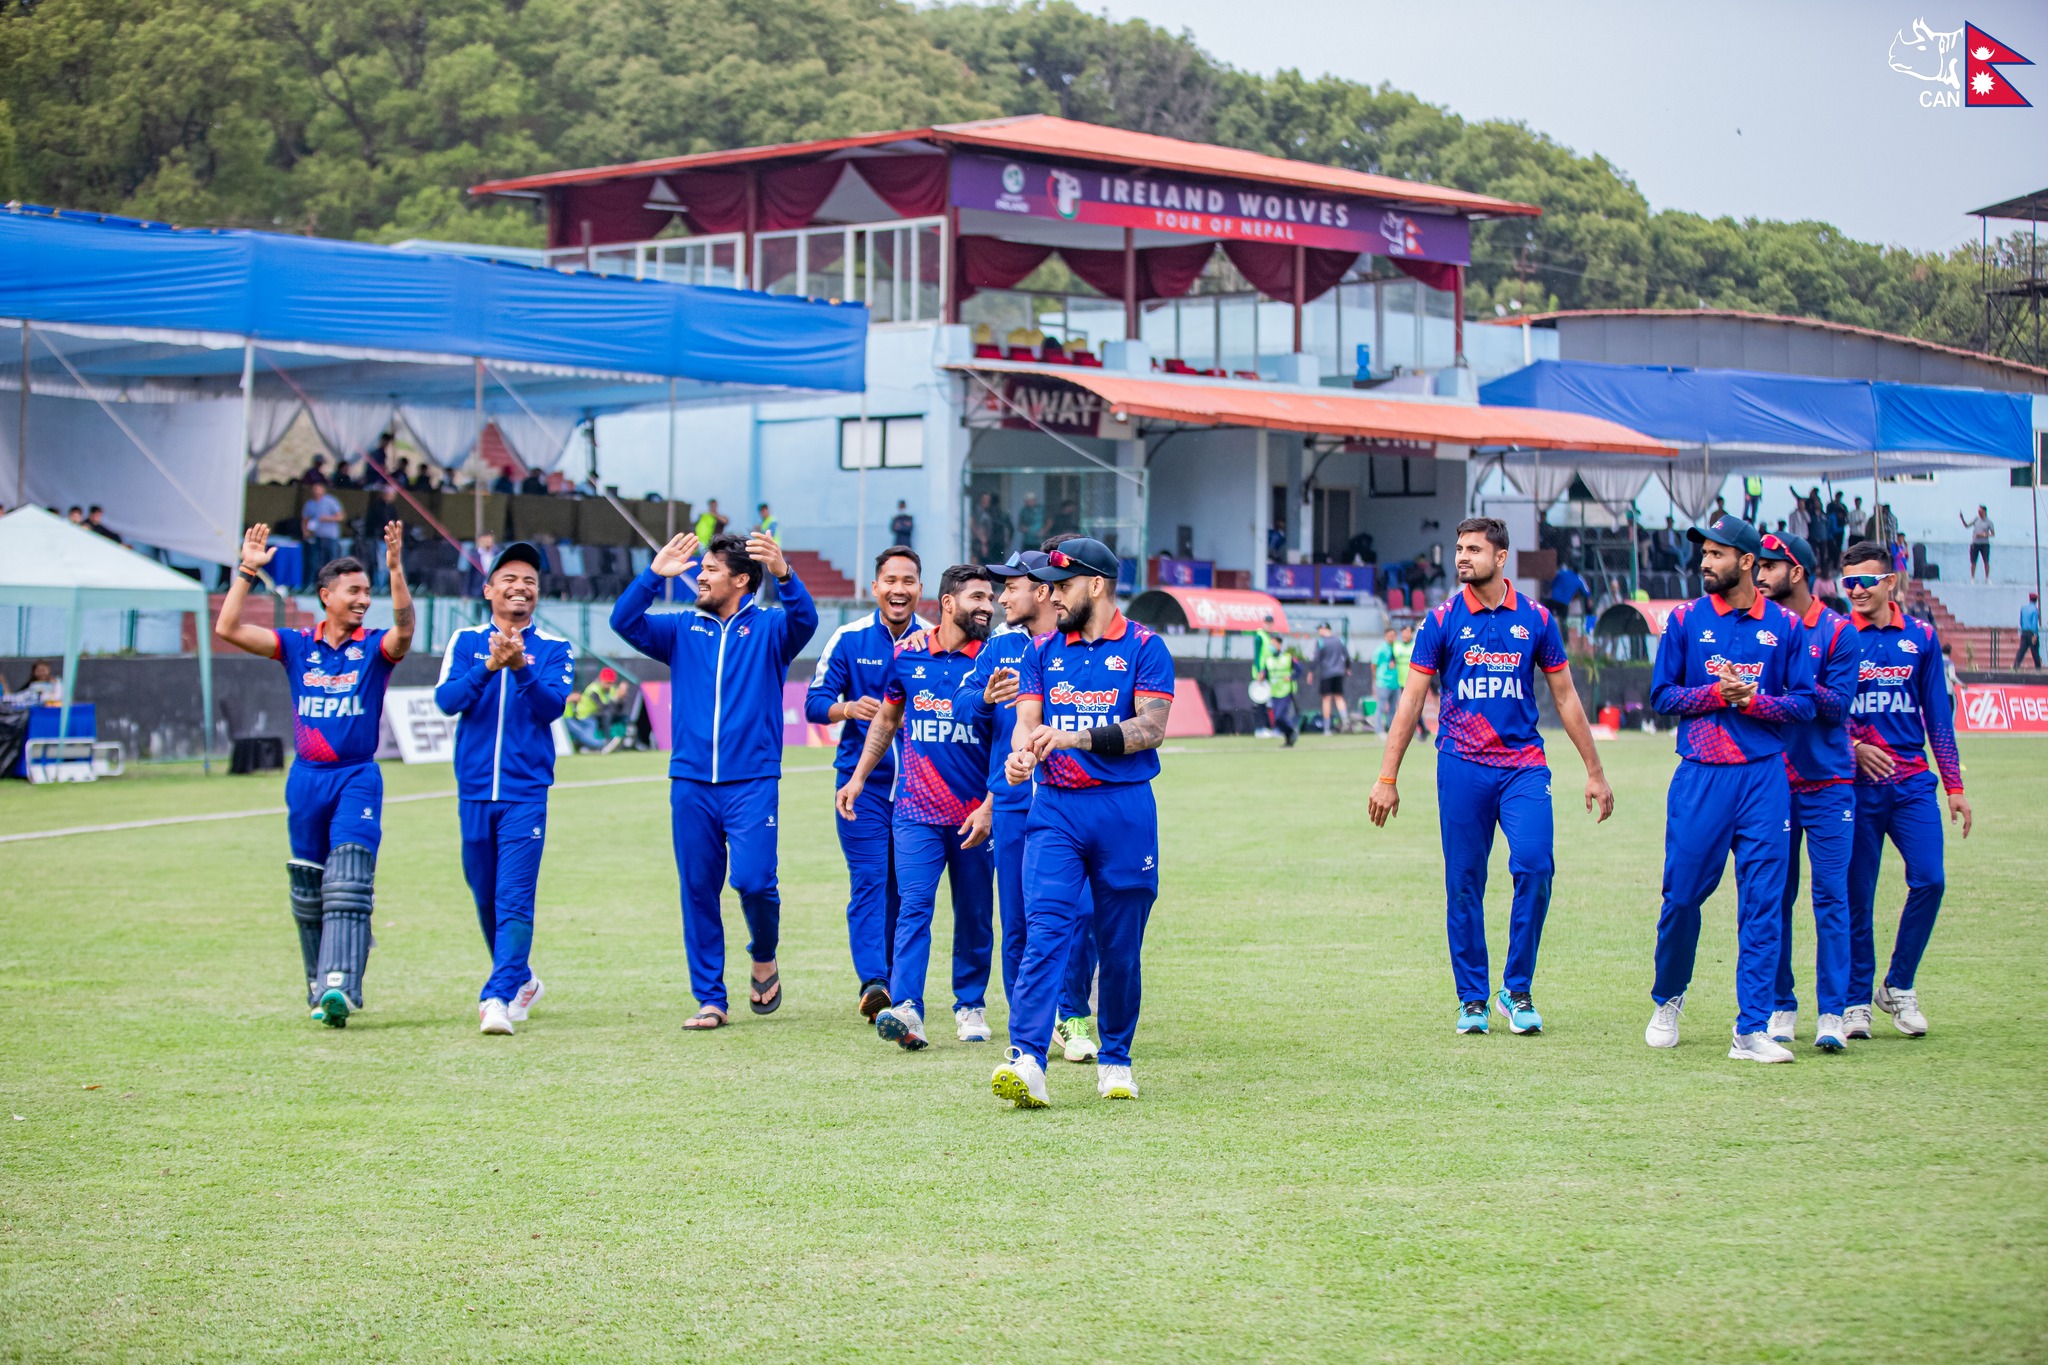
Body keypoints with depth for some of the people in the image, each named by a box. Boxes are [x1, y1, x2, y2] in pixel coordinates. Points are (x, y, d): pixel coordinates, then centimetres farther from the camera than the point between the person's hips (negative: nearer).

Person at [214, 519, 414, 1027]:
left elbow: (404, 629, -23)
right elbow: (228, 629, -1)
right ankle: (318, 985, 21)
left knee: (348, 885, -16)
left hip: (358, 778, -3)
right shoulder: (297, 646, 6)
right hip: (306, 779, 3)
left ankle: (340, 986, -26)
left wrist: (396, 570, -33)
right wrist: (248, 571, -7)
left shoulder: (375, 647, 1)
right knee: (308, 893, 9)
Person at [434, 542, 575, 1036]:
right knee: (485, 899, 13)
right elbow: (446, 700, -8)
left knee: (514, 900, -13)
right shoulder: (466, 641, 7)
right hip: (474, 791, 3)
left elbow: (552, 706, -12)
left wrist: (521, 668, -28)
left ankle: (497, 997, -18)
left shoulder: (554, 649, 3)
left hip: (526, 793, -3)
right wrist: (488, 667, -23)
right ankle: (522, 981, 32)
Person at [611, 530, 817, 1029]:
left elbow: (805, 620, -16)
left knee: (753, 880, -15)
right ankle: (709, 999, 11)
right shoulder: (683, 630, 13)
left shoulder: (768, 628, 4)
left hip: (752, 781, -3)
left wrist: (784, 574, -34)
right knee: (697, 889, 3)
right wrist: (654, 574, -12)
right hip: (691, 782, 3)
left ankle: (764, 957, 15)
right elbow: (624, 622, 2)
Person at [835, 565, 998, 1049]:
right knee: (914, 906, -12)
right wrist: (858, 777, 16)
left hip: (974, 814, 0)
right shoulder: (908, 654, 4)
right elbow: (887, 719, 19)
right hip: (916, 809, 0)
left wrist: (990, 807, -12)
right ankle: (906, 1010, -22)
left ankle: (970, 1005, 24)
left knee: (974, 915, 8)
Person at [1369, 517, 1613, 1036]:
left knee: (1534, 865, -16)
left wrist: (1594, 772, 12)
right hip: (1462, 767, 0)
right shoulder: (1443, 620, 3)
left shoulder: (1536, 619, 5)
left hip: (1523, 765, 0)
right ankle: (1472, 999, 13)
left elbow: (1565, 696, 12)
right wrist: (1387, 778, -2)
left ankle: (1517, 990, -2)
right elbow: (1412, 700, 3)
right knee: (1464, 885, 1)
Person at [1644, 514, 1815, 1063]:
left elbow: (1804, 703, 4)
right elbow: (1662, 695, 5)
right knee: (1683, 894, 2)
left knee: (1762, 903, -4)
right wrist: (1714, 694, -9)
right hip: (1701, 775, 0)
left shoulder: (1783, 625, 6)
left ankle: (1752, 1030, -2)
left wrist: (1753, 700, -11)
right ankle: (1668, 999, 28)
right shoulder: (1685, 619, 6)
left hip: (1764, 776, 0)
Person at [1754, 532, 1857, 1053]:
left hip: (1828, 783, -3)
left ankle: (1832, 1013, -4)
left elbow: (1837, 704, -9)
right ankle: (1781, 1009, 13)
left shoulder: (1837, 632, -1)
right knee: (1774, 898, 4)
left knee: (1831, 897, -5)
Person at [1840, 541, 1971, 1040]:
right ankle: (1856, 1000, 11)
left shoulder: (1921, 637, 9)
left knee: (1928, 880, -10)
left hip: (1912, 781, 2)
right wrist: (1852, 747, -15)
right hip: (1855, 784, -2)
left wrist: (1954, 786, 8)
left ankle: (1898, 986, 9)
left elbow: (1937, 714, 11)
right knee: (1856, 895, -1)